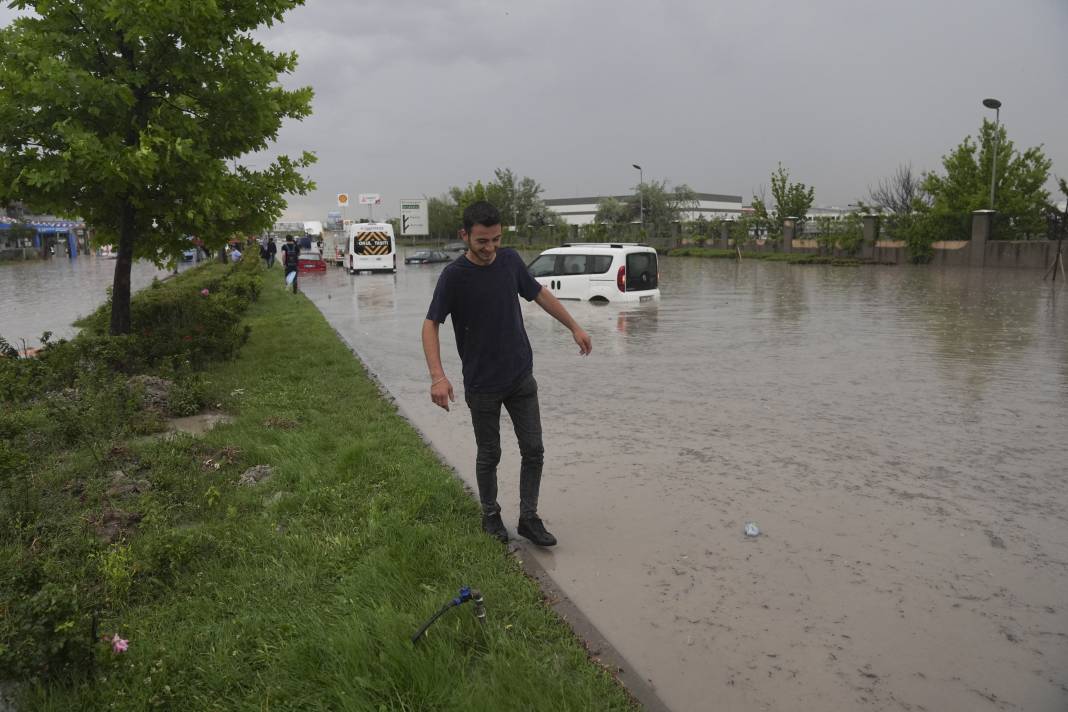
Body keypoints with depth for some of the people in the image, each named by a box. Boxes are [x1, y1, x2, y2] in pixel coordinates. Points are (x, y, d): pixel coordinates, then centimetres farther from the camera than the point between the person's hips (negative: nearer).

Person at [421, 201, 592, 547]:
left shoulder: (511, 260, -1)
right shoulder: (453, 275, -16)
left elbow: (540, 294, 14)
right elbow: (431, 324, -15)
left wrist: (574, 327, 16)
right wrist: (437, 376, -27)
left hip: (521, 378, 4)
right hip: (482, 385, -4)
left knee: (533, 450, 4)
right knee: (489, 455, 9)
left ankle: (528, 518, 18)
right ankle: (490, 515, 30)